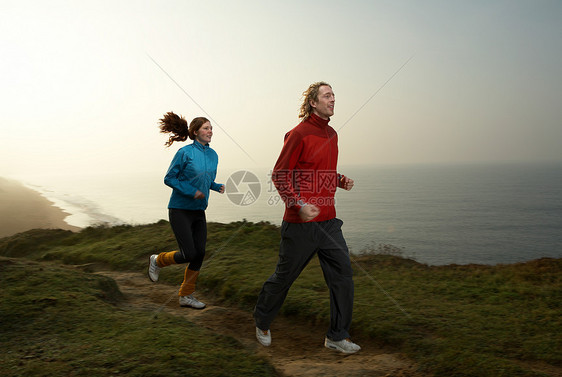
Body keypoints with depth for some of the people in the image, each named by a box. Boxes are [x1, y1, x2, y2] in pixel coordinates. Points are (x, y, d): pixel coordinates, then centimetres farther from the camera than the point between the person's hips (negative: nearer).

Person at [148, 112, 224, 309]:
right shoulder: (185, 152, -12)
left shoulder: (213, 155, 7)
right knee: (188, 254, -9)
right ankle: (157, 260, 22)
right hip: (180, 210, -6)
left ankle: (186, 296, 18)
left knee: (200, 254, 3)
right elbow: (169, 178, -9)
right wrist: (192, 192, -19)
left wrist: (218, 187, -2)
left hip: (199, 211, 7)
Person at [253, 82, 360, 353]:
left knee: (343, 274, 2)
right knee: (285, 275, 8)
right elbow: (279, 175, -10)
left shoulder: (331, 134, 14)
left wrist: (341, 181, 6)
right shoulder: (298, 134, -10)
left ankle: (337, 336, 16)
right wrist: (299, 205, -22)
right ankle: (262, 321, 33)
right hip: (301, 222, -7)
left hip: (328, 221, 7)